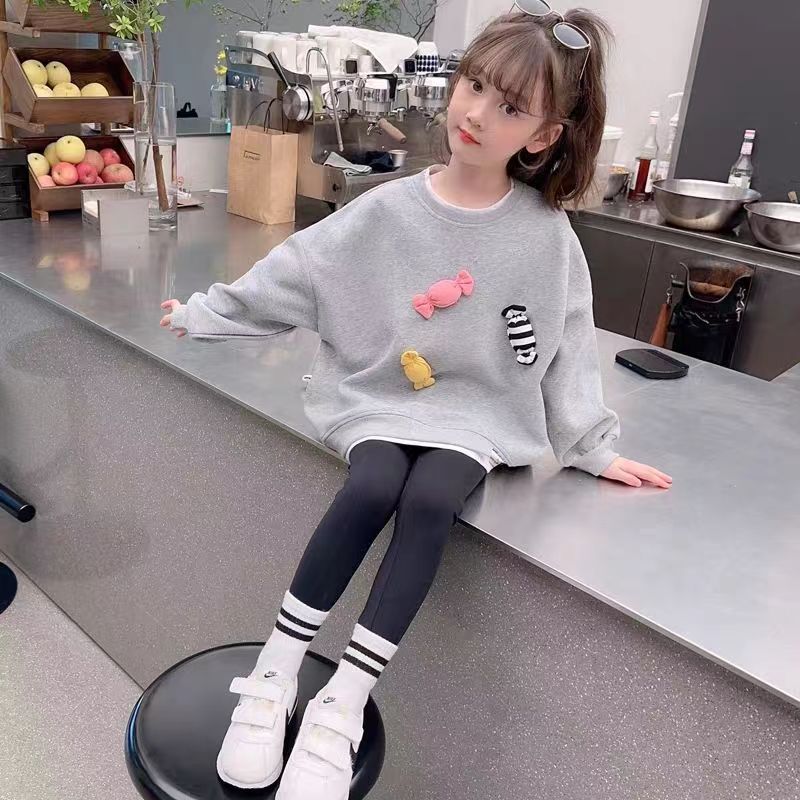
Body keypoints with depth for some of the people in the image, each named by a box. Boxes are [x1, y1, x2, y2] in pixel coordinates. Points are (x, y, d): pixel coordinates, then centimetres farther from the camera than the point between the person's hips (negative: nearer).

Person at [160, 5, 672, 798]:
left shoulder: (546, 235, -3)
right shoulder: (386, 211, -3)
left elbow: (567, 350, 4)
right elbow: (289, 276, 2)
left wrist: (592, 447, 7)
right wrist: (203, 313, 6)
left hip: (476, 415, 0)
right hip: (381, 399, 1)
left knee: (429, 500, -29)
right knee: (371, 489, -29)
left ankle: (343, 703, -19)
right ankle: (274, 675, -14)